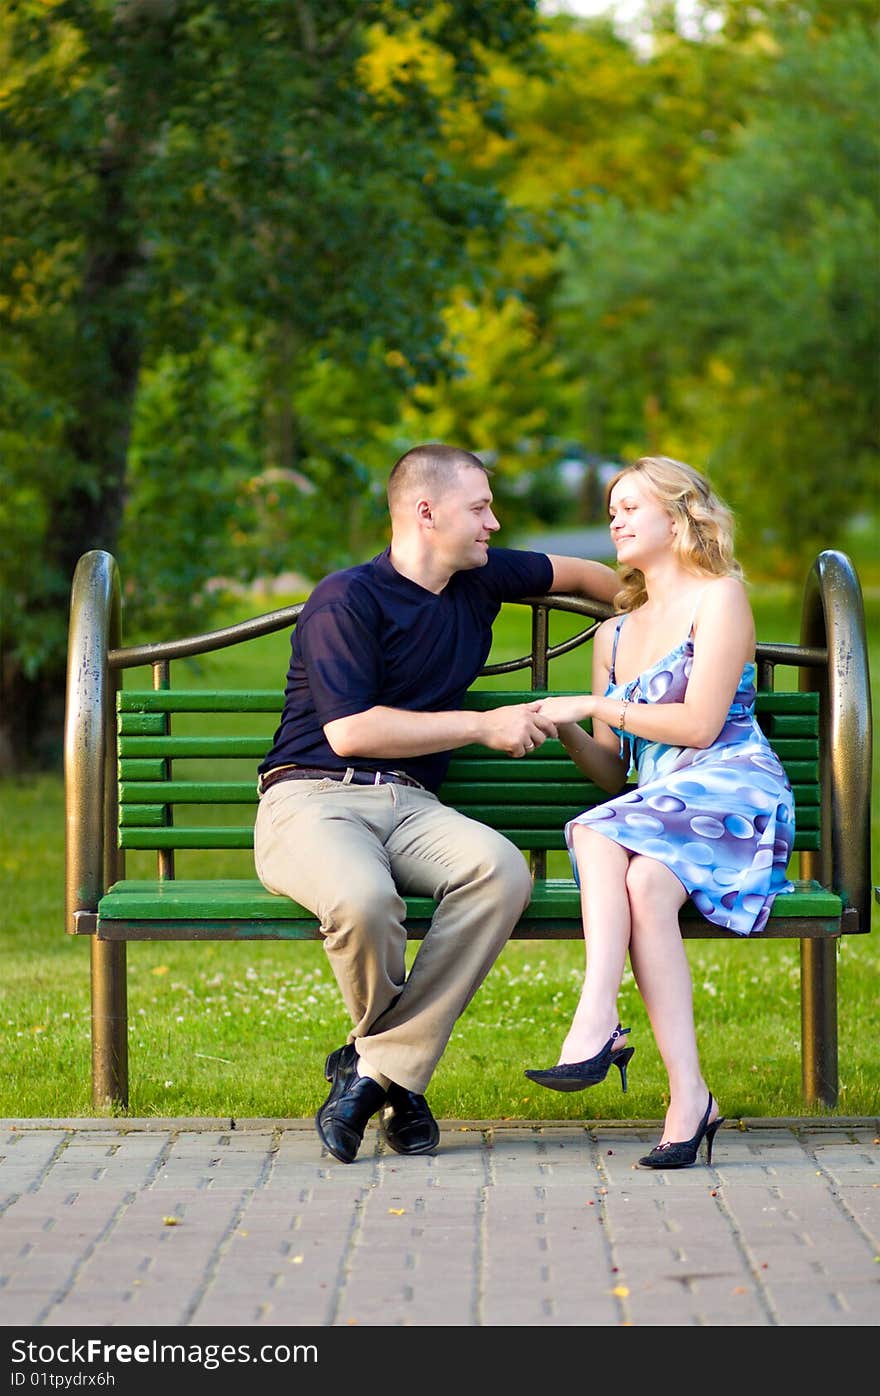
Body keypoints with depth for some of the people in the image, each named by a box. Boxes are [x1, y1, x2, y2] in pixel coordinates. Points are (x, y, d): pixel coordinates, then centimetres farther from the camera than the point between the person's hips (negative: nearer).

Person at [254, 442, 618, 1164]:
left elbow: (581, 572, 36)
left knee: (502, 869, -30)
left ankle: (374, 1070, -24)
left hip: (410, 805, 6)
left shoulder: (481, 579, 17)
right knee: (364, 898, -40)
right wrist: (483, 725, -8)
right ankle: (400, 1077, -7)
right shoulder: (347, 599, -5)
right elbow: (349, 731, -13)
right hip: (313, 799, -6)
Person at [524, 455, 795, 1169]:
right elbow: (611, 770, 25)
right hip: (652, 811, 4)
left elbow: (700, 723, -5)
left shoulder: (718, 596, 8)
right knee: (641, 881, -33)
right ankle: (689, 1096, -44)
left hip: (733, 792, -4)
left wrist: (592, 706, -2)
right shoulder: (614, 634, 29)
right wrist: (566, 730, 4)